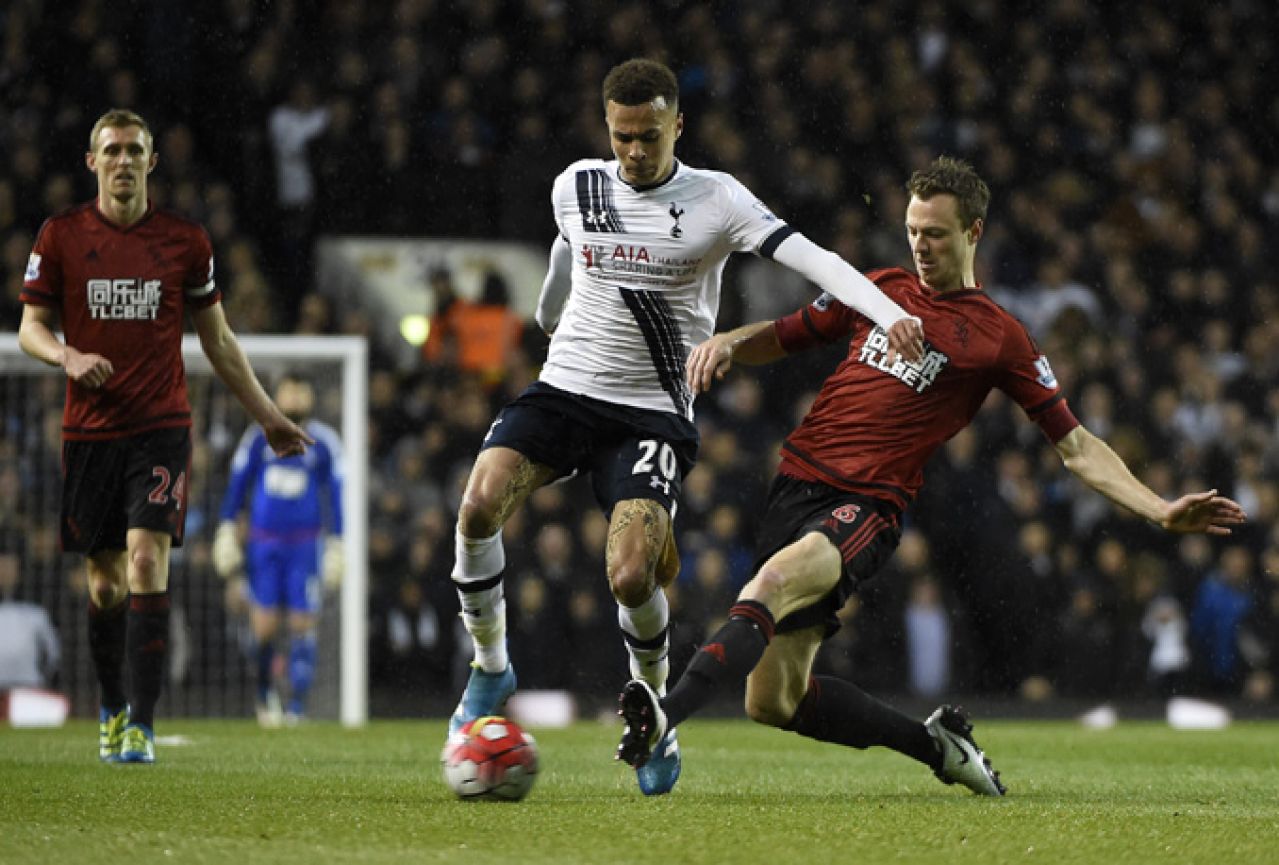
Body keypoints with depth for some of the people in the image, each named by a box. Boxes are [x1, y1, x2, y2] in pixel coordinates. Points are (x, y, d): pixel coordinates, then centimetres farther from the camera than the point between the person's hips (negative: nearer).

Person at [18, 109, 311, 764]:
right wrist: (67, 355, -18)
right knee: (105, 580, 6)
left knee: (146, 561, -16)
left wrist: (267, 417, 14)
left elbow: (218, 341, 13)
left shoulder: (185, 241, 4)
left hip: (161, 427, -1)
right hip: (89, 431, 1)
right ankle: (112, 709, 27)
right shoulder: (61, 237, 3)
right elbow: (30, 328, 5)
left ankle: (141, 725, -17)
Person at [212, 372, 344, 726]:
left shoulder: (324, 442, 3)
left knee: (302, 626, -5)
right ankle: (265, 691, 19)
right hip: (264, 543, 1)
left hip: (306, 545, -1)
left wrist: (335, 545, 4)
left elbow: (335, 495, 7)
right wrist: (227, 530, 6)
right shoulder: (258, 438, 5)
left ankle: (297, 705, 1)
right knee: (263, 627, -6)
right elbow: (237, 484, 11)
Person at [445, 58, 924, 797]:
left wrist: (891, 314, -36)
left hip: (652, 412, -3)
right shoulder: (575, 187, 4)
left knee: (632, 577, -21)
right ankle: (491, 669, -1)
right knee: (480, 506, -24)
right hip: (562, 389, 3)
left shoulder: (715, 201, -8)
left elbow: (812, 258, -21)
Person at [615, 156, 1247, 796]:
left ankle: (665, 718, -53)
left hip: (867, 505, -5)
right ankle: (936, 744, 21)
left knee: (778, 579, -38)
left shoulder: (998, 339, 4)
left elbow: (1075, 447, 6)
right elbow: (780, 337, 26)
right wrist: (727, 343, 3)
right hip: (796, 482, 5)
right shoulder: (879, 289, 16)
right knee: (772, 701, 2)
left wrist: (1161, 511, -4)